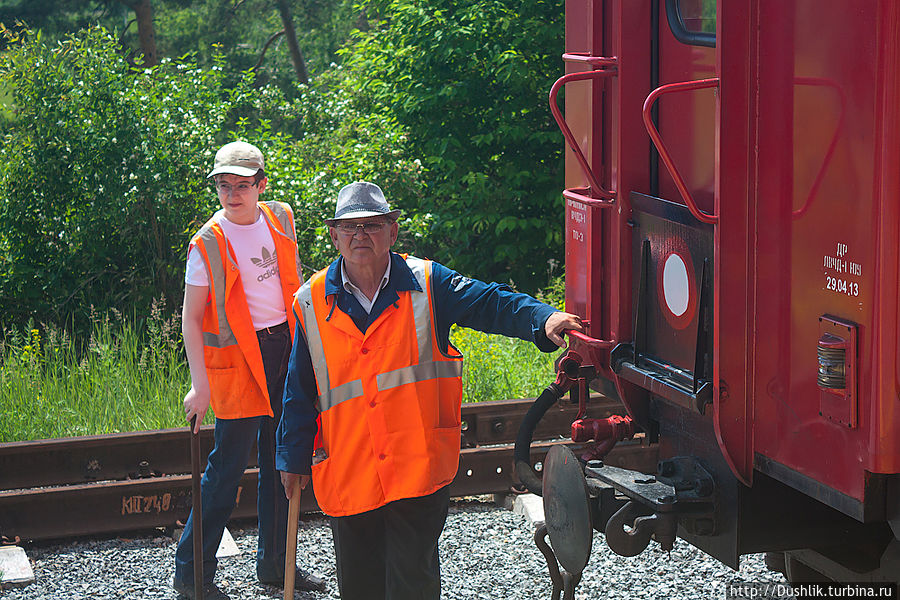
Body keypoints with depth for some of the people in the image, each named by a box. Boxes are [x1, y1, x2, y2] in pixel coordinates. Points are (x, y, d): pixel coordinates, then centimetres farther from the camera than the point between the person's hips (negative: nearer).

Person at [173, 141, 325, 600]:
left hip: (285, 348, 6)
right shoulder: (207, 244, -11)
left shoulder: (281, 219, 4)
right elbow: (191, 317, -11)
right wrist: (200, 385, -16)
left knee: (280, 461, 12)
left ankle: (275, 563, 25)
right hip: (238, 356, -6)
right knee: (227, 467, -5)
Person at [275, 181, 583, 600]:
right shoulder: (311, 303, 5)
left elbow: (493, 304, -8)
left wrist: (543, 318, -27)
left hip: (419, 468, -2)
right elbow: (300, 392, 10)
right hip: (346, 475, 2)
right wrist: (293, 456, 11)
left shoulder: (427, 284, 0)